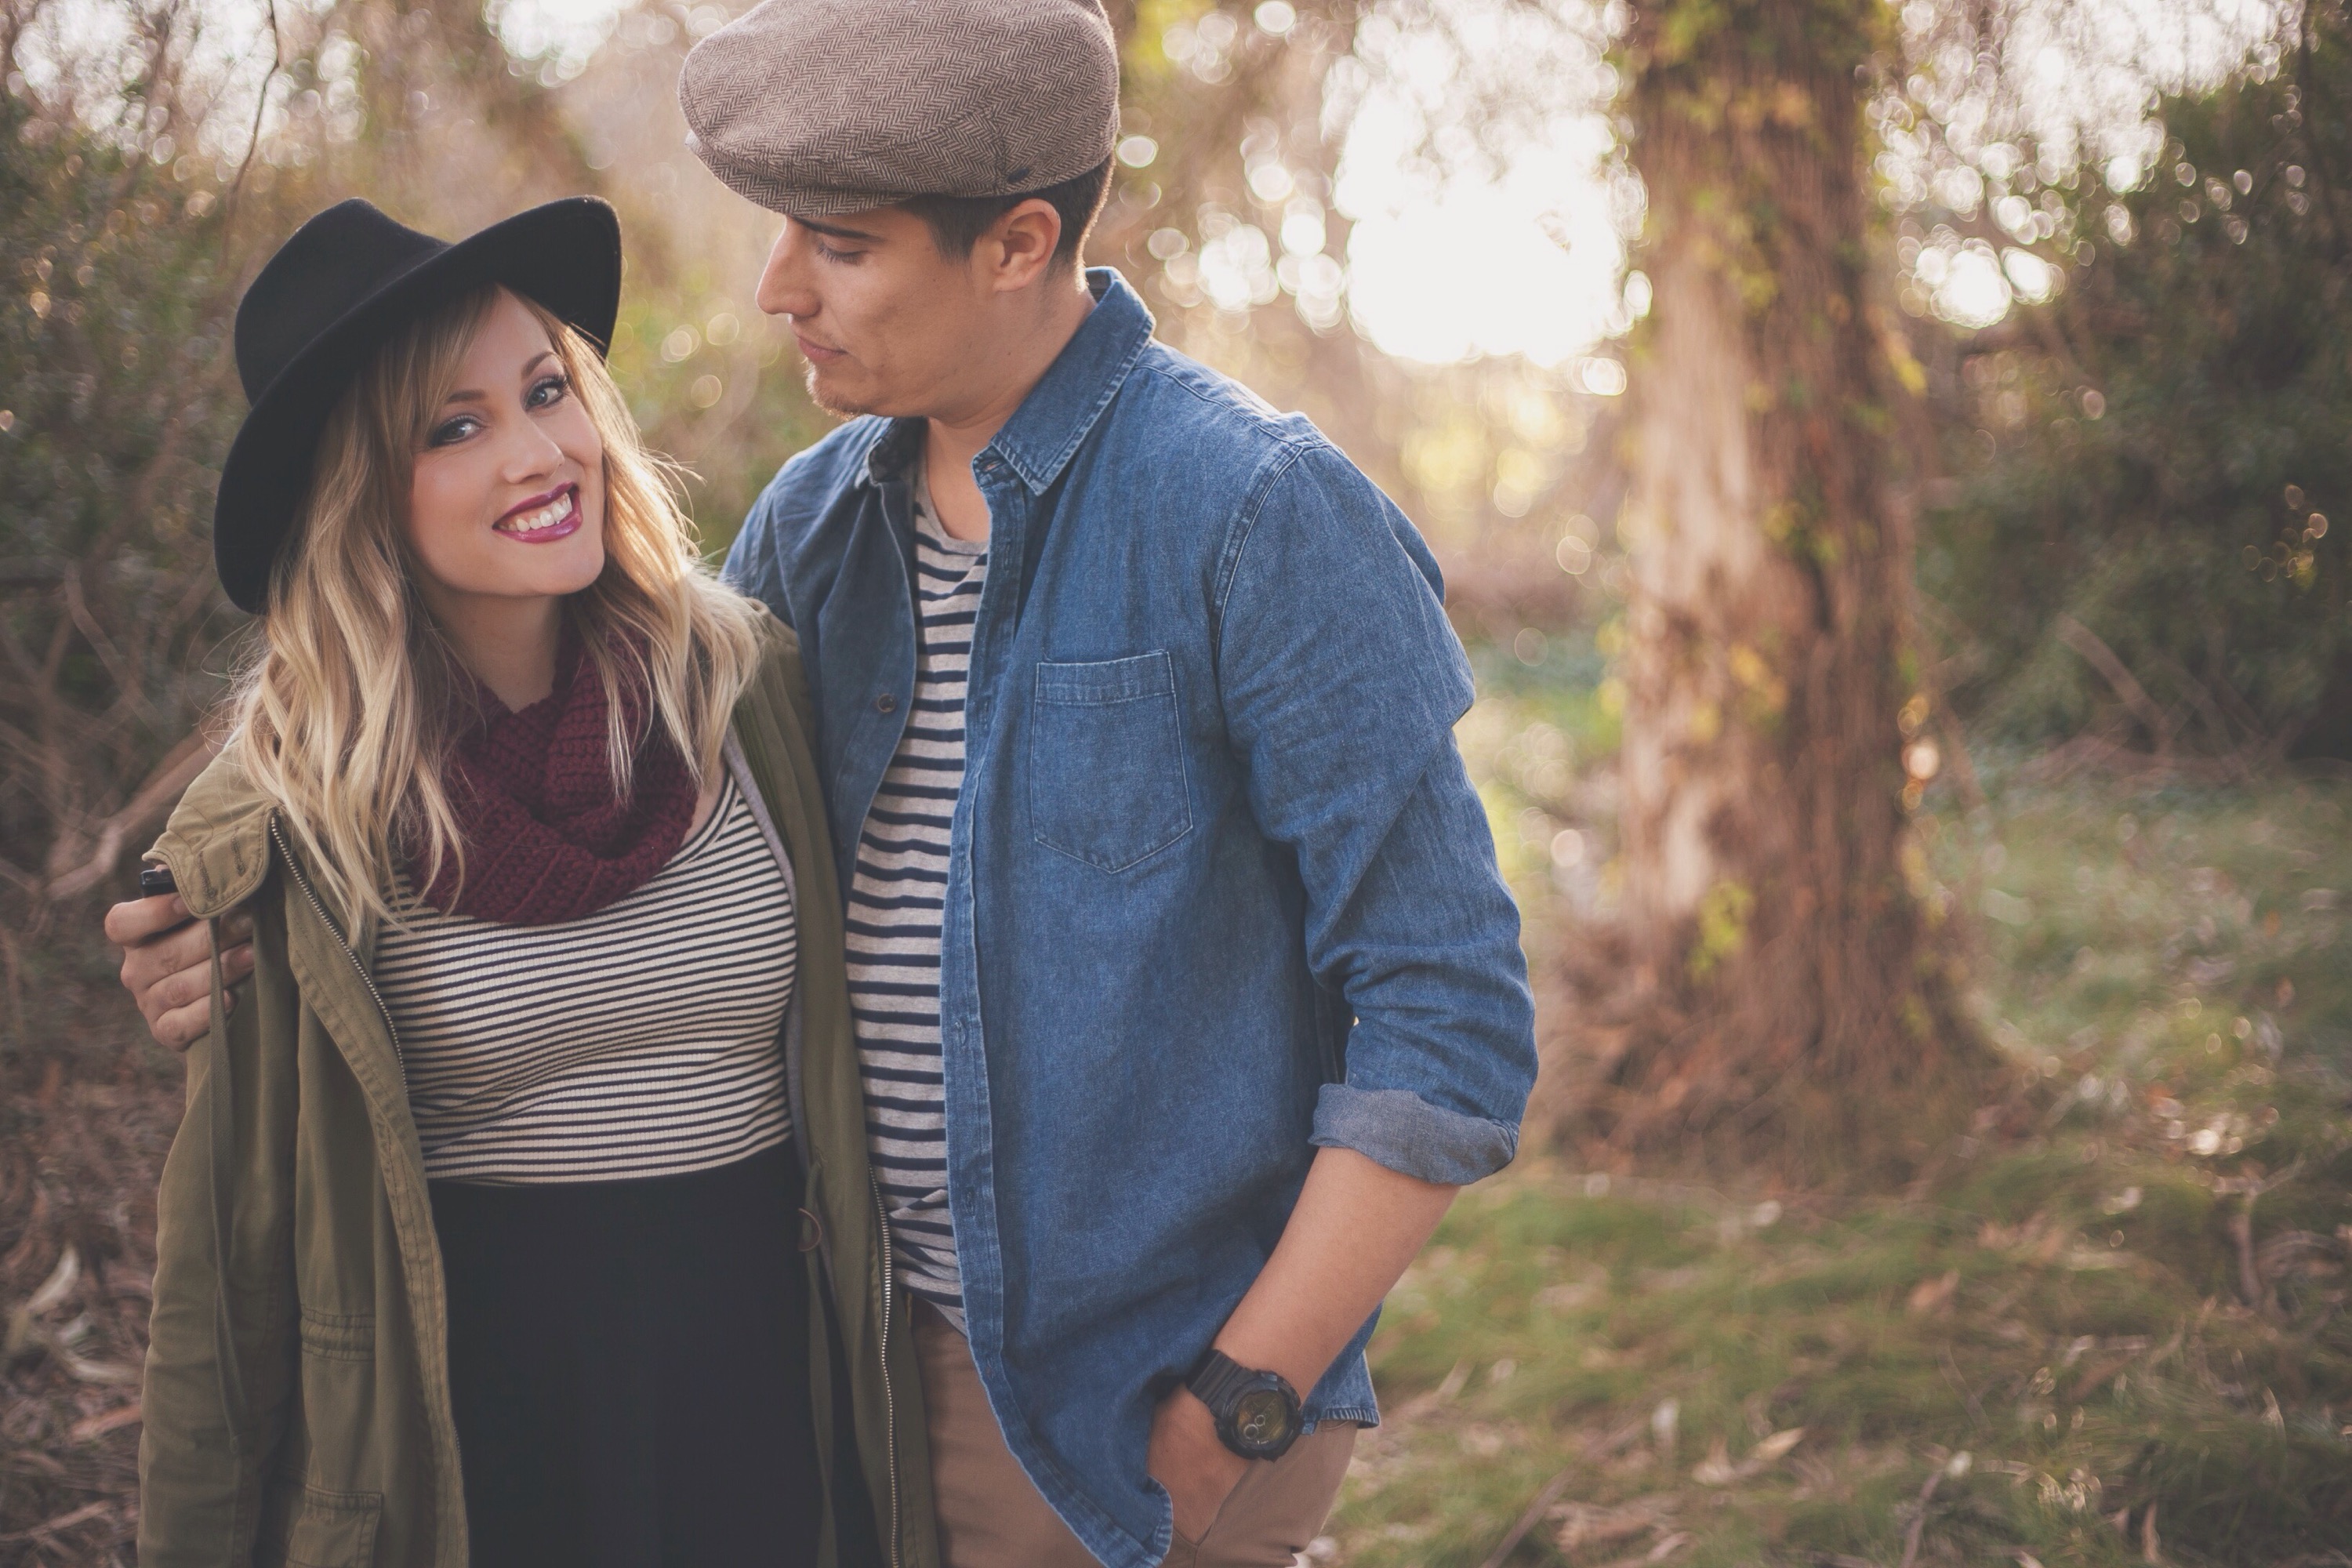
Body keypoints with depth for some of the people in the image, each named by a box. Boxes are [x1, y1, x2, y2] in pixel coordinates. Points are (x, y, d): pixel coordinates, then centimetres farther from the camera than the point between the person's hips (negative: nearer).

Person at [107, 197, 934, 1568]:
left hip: (773, 1372, 2)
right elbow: (268, 1187, 2)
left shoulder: (747, 685, -5)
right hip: (477, 1399, -1)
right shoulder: (299, 795, -9)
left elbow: (848, 1046, 5)